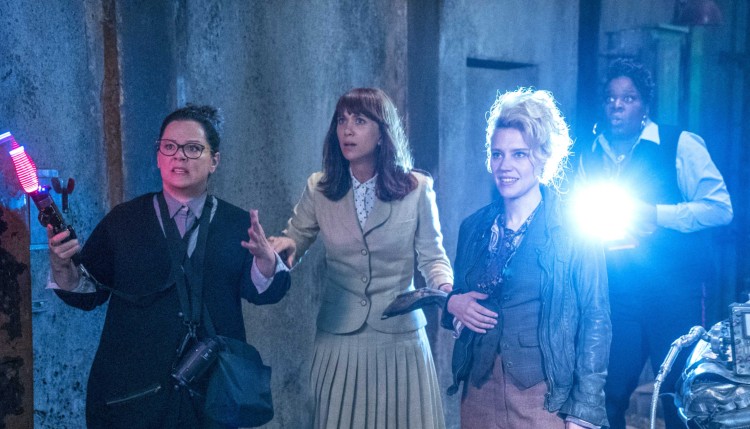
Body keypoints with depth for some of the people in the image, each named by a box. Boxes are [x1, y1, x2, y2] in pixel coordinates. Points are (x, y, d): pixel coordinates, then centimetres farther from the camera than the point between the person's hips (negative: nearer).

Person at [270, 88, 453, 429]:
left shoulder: (416, 189, -3)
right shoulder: (319, 189, 3)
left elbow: (432, 257, 1)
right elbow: (294, 239, 9)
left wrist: (448, 293, -19)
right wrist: (282, 246, -15)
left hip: (400, 338, -1)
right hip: (339, 339, 1)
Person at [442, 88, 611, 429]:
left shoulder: (575, 229, -6)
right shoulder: (474, 227, 6)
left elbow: (595, 320, -7)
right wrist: (453, 304, -5)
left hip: (547, 397, -4)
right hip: (479, 393, 4)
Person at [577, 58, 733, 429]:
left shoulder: (680, 145, -4)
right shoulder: (590, 156, 9)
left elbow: (720, 208, -9)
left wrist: (654, 214, -16)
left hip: (673, 290, -3)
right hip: (616, 294, 3)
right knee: (611, 392, 7)